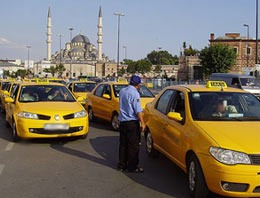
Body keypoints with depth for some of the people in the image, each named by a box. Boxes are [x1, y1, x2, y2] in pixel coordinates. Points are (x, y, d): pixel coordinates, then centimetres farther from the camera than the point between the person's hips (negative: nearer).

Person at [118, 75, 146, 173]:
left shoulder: (122, 91, 9)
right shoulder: (135, 93, -15)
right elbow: (138, 110, -18)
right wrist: (142, 123, -15)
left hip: (122, 121, 8)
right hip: (132, 122, -8)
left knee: (123, 144, 14)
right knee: (133, 145, -1)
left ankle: (122, 165, 19)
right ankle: (132, 166, 3)